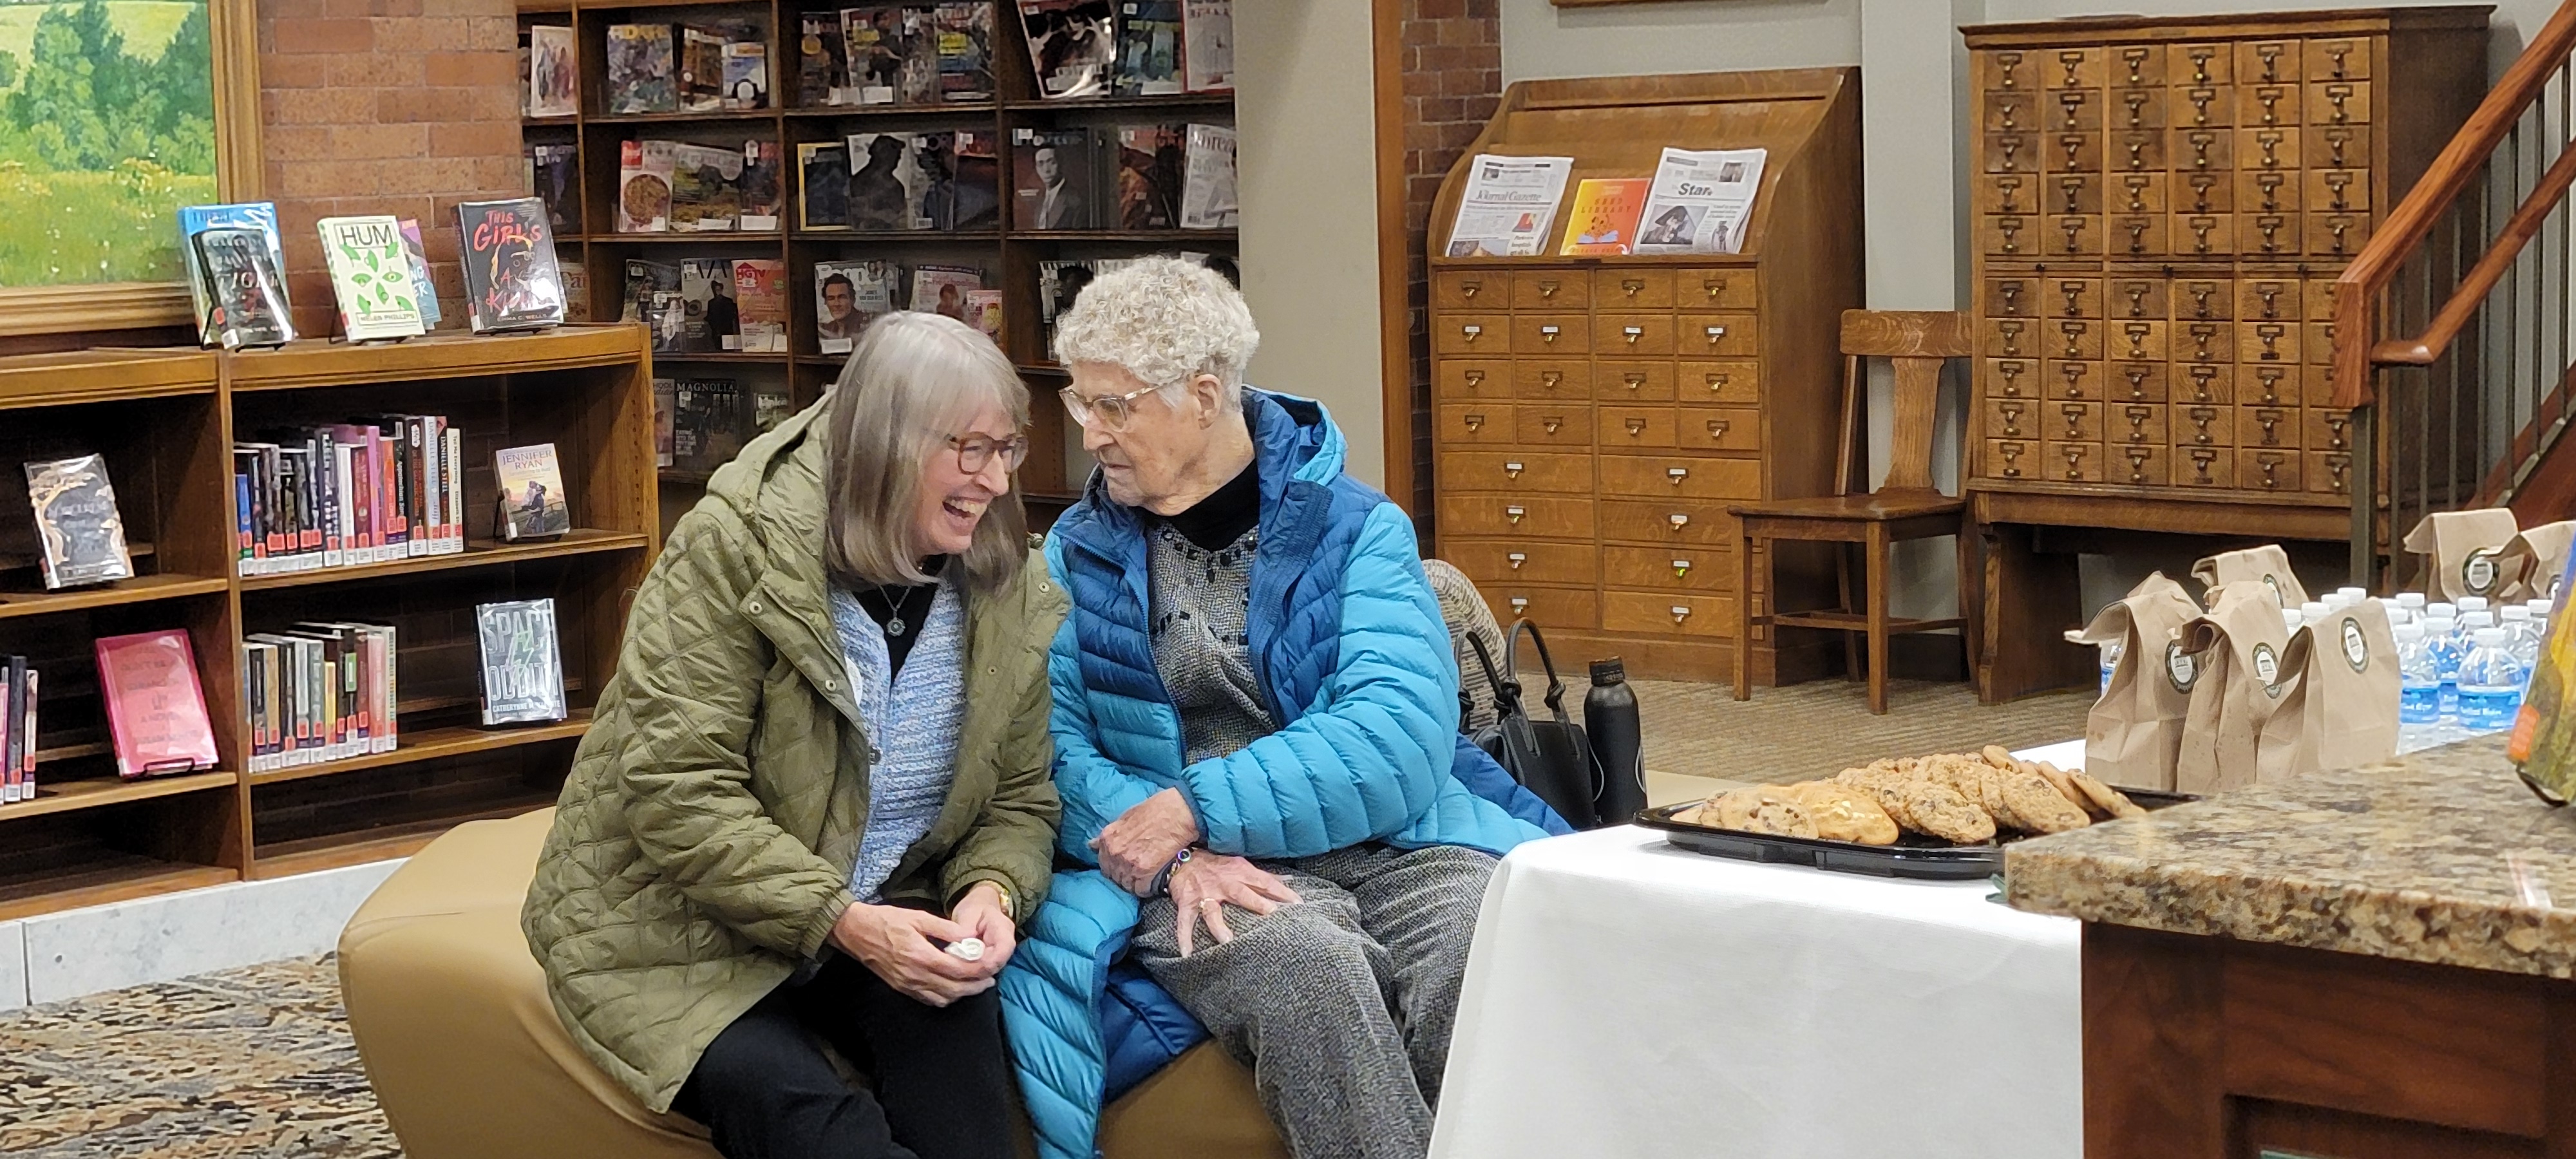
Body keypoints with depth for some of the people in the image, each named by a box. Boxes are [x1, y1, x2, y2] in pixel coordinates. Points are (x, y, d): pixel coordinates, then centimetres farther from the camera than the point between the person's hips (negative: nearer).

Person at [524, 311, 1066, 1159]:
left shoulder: (1013, 594, 0)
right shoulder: (735, 548, -16)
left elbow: (1020, 797, 7)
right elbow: (676, 791, -21)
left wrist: (993, 890, -17)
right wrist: (839, 921, -29)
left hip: (882, 919, 4)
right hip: (681, 926, -4)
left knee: (957, 1026, -30)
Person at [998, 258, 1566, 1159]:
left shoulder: (1356, 528, 6)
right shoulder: (1077, 551, 13)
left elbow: (1398, 738, -9)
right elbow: (1053, 744, 1)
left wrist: (1198, 807, -16)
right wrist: (1172, 855, -17)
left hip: (1387, 843, 0)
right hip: (1204, 873, 0)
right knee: (1303, 963, -34)